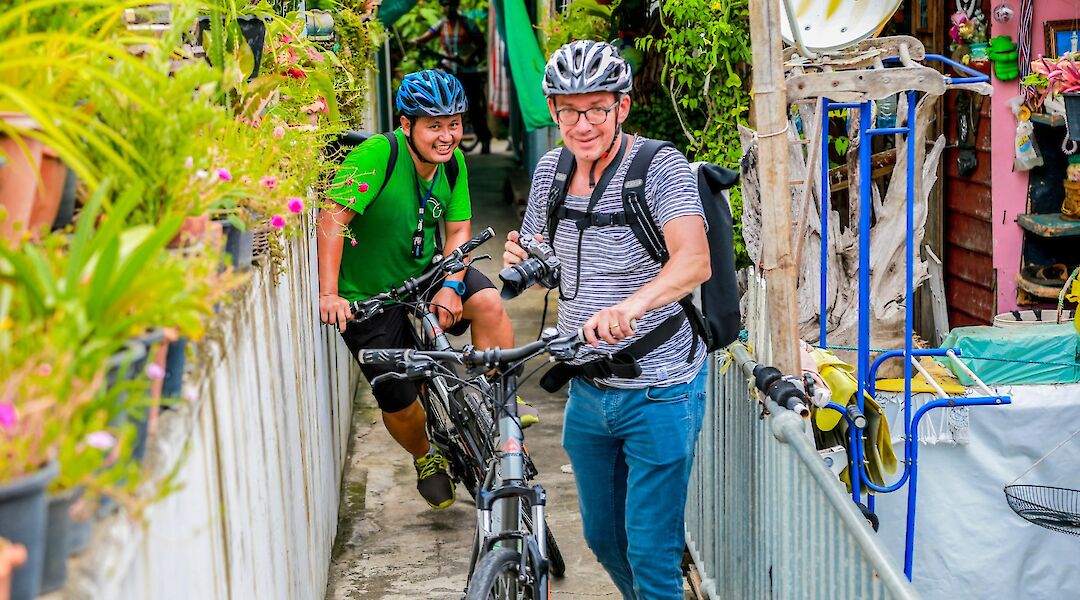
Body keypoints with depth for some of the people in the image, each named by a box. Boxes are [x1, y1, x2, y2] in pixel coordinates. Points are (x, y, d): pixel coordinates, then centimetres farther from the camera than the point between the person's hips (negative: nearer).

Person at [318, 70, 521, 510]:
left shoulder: (453, 161, -8)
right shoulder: (378, 155, -27)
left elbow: (458, 230, -5)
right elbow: (333, 217, -32)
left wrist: (450, 285, -22)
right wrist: (329, 293, -39)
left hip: (426, 272, 4)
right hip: (369, 295, -4)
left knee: (488, 303, -27)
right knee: (398, 401, 1)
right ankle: (426, 456, 34)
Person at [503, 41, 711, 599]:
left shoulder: (659, 166, -15)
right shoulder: (551, 169, 4)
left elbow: (694, 261, -32)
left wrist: (630, 306, -51)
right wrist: (522, 259, -10)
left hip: (660, 391, -6)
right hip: (587, 390, 6)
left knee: (650, 550, -2)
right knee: (603, 537, 19)